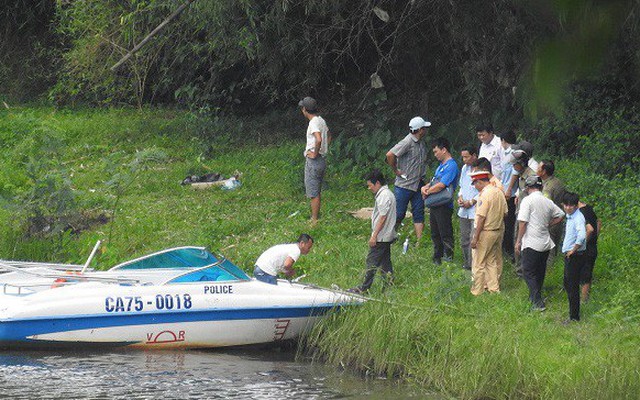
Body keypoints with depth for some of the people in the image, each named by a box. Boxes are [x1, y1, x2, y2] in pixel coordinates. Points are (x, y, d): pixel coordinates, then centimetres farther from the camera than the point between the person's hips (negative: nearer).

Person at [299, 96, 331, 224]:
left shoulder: (313, 123, -19)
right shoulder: (321, 121, 10)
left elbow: (319, 139, -34)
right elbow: (329, 136, 27)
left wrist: (315, 153, -21)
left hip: (313, 161, -9)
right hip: (321, 160, 9)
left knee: (313, 193, -3)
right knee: (316, 192, 18)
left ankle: (314, 220, 0)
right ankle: (316, 217, 25)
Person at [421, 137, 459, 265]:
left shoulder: (451, 166, -15)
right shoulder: (441, 166, 18)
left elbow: (441, 185, -22)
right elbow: (434, 181, 21)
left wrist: (427, 192, -10)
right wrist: (425, 187, -1)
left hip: (444, 205, -10)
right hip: (435, 205, 10)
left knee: (445, 234, -4)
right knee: (435, 234, 16)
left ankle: (448, 258, 2)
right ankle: (437, 258, 25)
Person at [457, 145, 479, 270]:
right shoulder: (464, 168, 14)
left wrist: (471, 202, -14)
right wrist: (460, 197, 5)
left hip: (476, 210, -8)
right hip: (464, 210, 8)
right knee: (464, 238, 12)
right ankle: (466, 263, 21)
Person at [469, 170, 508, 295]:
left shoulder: (484, 195, -18)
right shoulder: (499, 192, 7)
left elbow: (481, 218, -20)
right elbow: (505, 212, 12)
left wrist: (475, 238, -18)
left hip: (485, 232, -8)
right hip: (498, 230, 8)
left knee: (479, 263, 1)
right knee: (492, 261, 17)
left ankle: (477, 291, 5)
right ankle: (494, 287, 21)